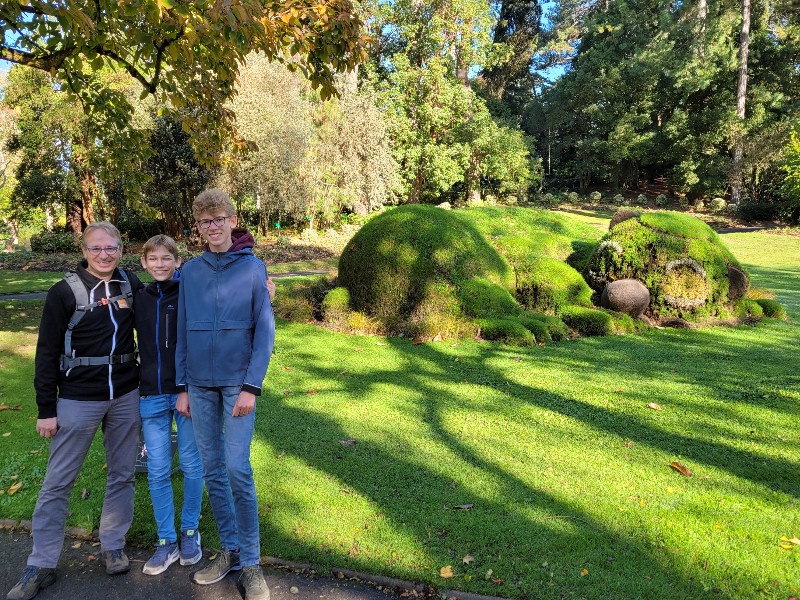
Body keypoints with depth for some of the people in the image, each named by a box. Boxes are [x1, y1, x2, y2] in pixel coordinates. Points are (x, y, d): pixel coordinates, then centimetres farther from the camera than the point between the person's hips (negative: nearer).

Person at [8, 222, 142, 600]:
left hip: (126, 397, 3)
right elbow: (47, 353, -5)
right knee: (57, 482, 6)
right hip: (78, 399, -3)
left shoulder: (131, 284, 1)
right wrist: (46, 409, -5)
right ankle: (41, 565, 22)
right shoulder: (65, 292, -8)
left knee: (122, 475, 12)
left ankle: (113, 547, 30)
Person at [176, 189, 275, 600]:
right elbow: (182, 332, 9)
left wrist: (251, 387, -12)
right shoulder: (190, 272, 6)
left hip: (238, 384, -4)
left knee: (237, 470, -5)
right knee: (212, 470, 10)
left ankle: (250, 562, 11)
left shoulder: (252, 268, -4)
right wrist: (182, 388, 7)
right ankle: (230, 549, 27)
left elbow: (264, 331, -6)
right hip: (200, 385, 4)